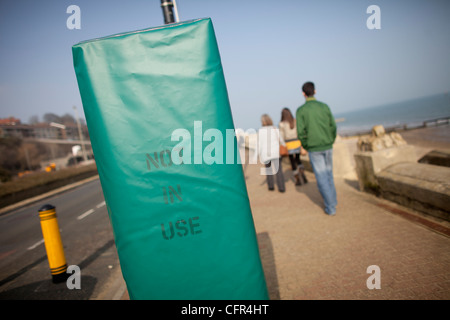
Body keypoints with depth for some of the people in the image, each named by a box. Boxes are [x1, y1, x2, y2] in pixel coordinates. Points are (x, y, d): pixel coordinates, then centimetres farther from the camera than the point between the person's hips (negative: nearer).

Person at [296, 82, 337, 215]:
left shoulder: (301, 110, -7)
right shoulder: (324, 106, 2)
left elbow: (301, 132, -12)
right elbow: (333, 126, 3)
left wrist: (305, 147, 3)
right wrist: (330, 142, 15)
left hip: (314, 149, -4)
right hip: (327, 147, 4)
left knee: (322, 178, 3)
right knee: (328, 174, 20)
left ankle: (330, 207, 6)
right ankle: (332, 200, 31)